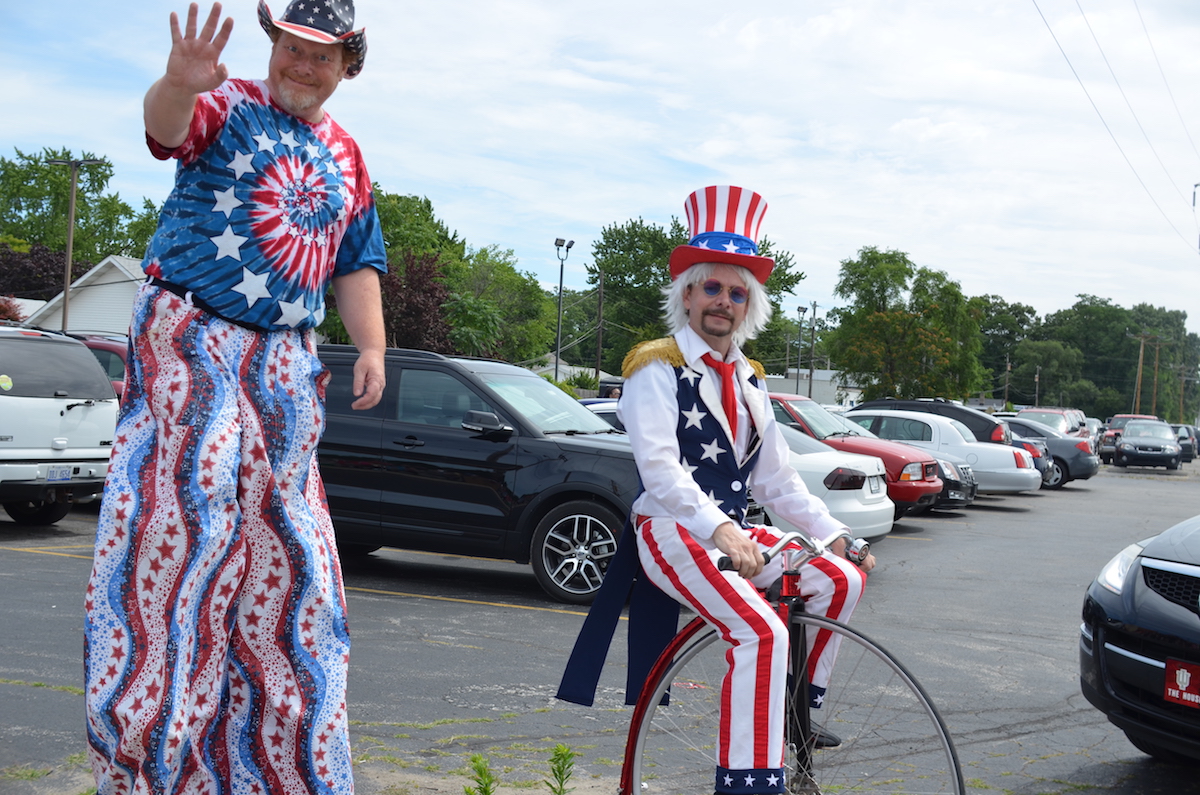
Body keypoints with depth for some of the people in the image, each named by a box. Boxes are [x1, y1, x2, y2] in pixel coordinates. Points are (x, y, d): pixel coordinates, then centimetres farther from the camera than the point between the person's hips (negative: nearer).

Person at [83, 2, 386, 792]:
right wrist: (180, 85, -47)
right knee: (180, 509, -12)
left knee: (279, 538, 8)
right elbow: (166, 128, -24)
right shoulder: (229, 106, -1)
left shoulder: (345, 156, 15)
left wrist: (373, 347, 4)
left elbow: (356, 263, 18)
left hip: (285, 364, 6)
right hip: (189, 341, -5)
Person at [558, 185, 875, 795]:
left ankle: (797, 711, 14)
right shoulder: (657, 368, -7)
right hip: (673, 533, -8)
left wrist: (834, 534, 3)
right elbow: (659, 469, -21)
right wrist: (718, 528, -35)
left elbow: (777, 479, 15)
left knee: (841, 580, -3)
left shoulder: (748, 381, 16)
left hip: (735, 532, 8)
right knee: (761, 632, -27)